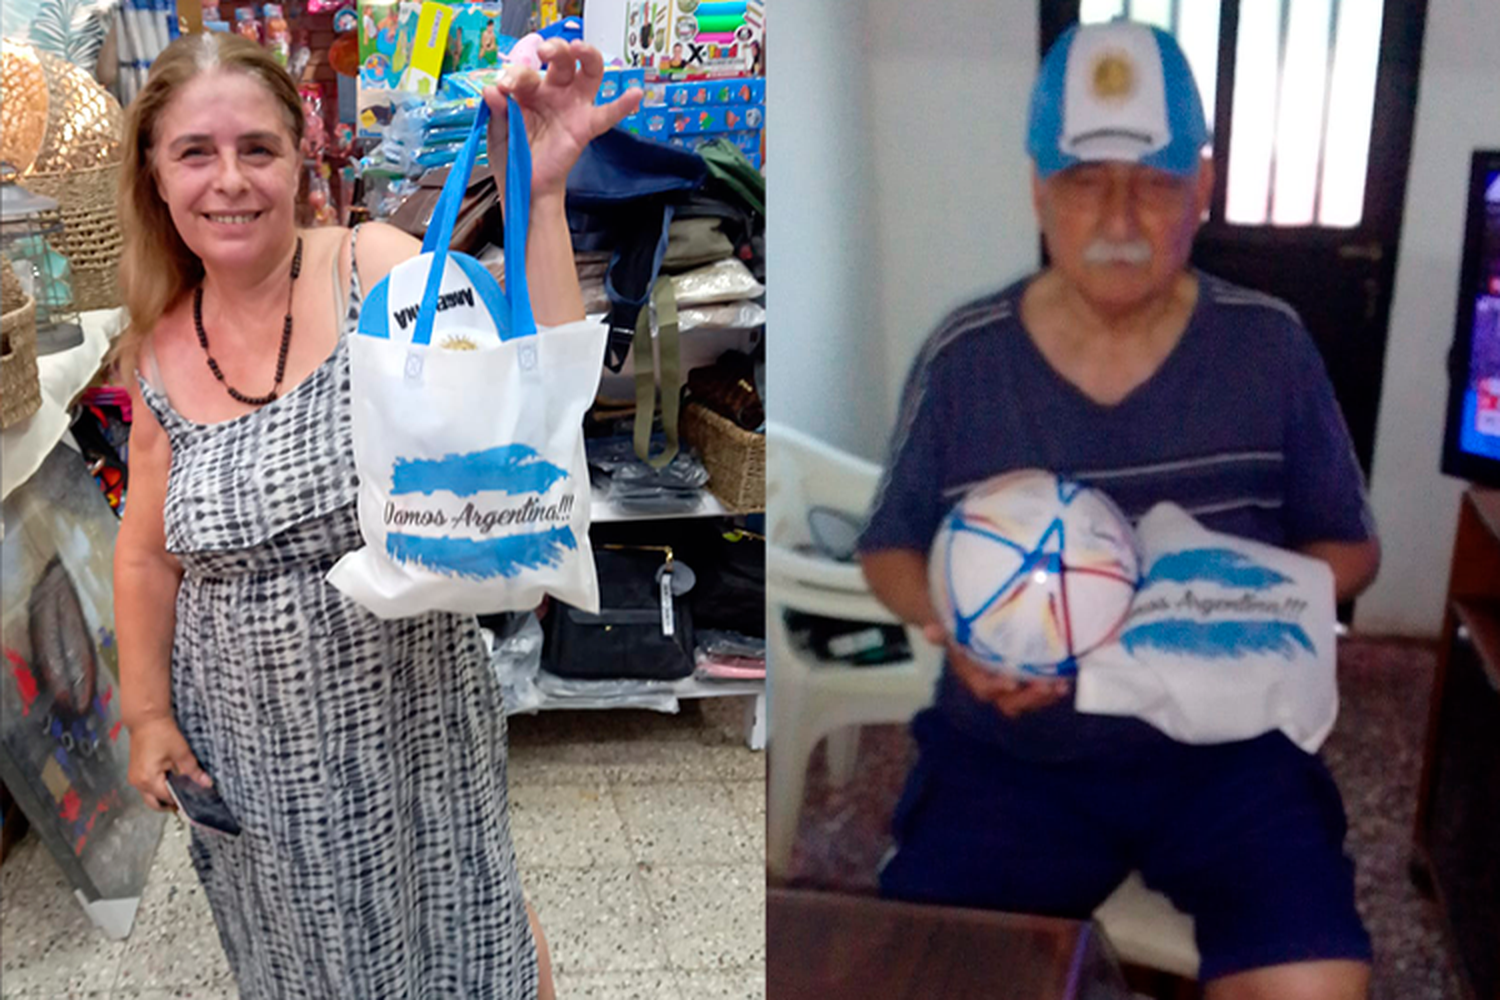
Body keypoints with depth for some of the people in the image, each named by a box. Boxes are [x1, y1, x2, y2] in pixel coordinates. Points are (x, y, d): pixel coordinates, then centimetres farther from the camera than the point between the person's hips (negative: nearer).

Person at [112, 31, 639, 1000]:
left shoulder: (373, 268, -14)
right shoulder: (161, 354, -3)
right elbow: (149, 556, 8)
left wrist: (537, 197, -34)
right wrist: (147, 712, 4)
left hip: (406, 714, -3)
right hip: (245, 740, 3)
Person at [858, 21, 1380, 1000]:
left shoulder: (1269, 345, -3)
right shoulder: (963, 358, -4)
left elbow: (1351, 546, 7)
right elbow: (889, 549, 7)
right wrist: (957, 625, -15)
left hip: (1226, 743, 0)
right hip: (1011, 752, 0)